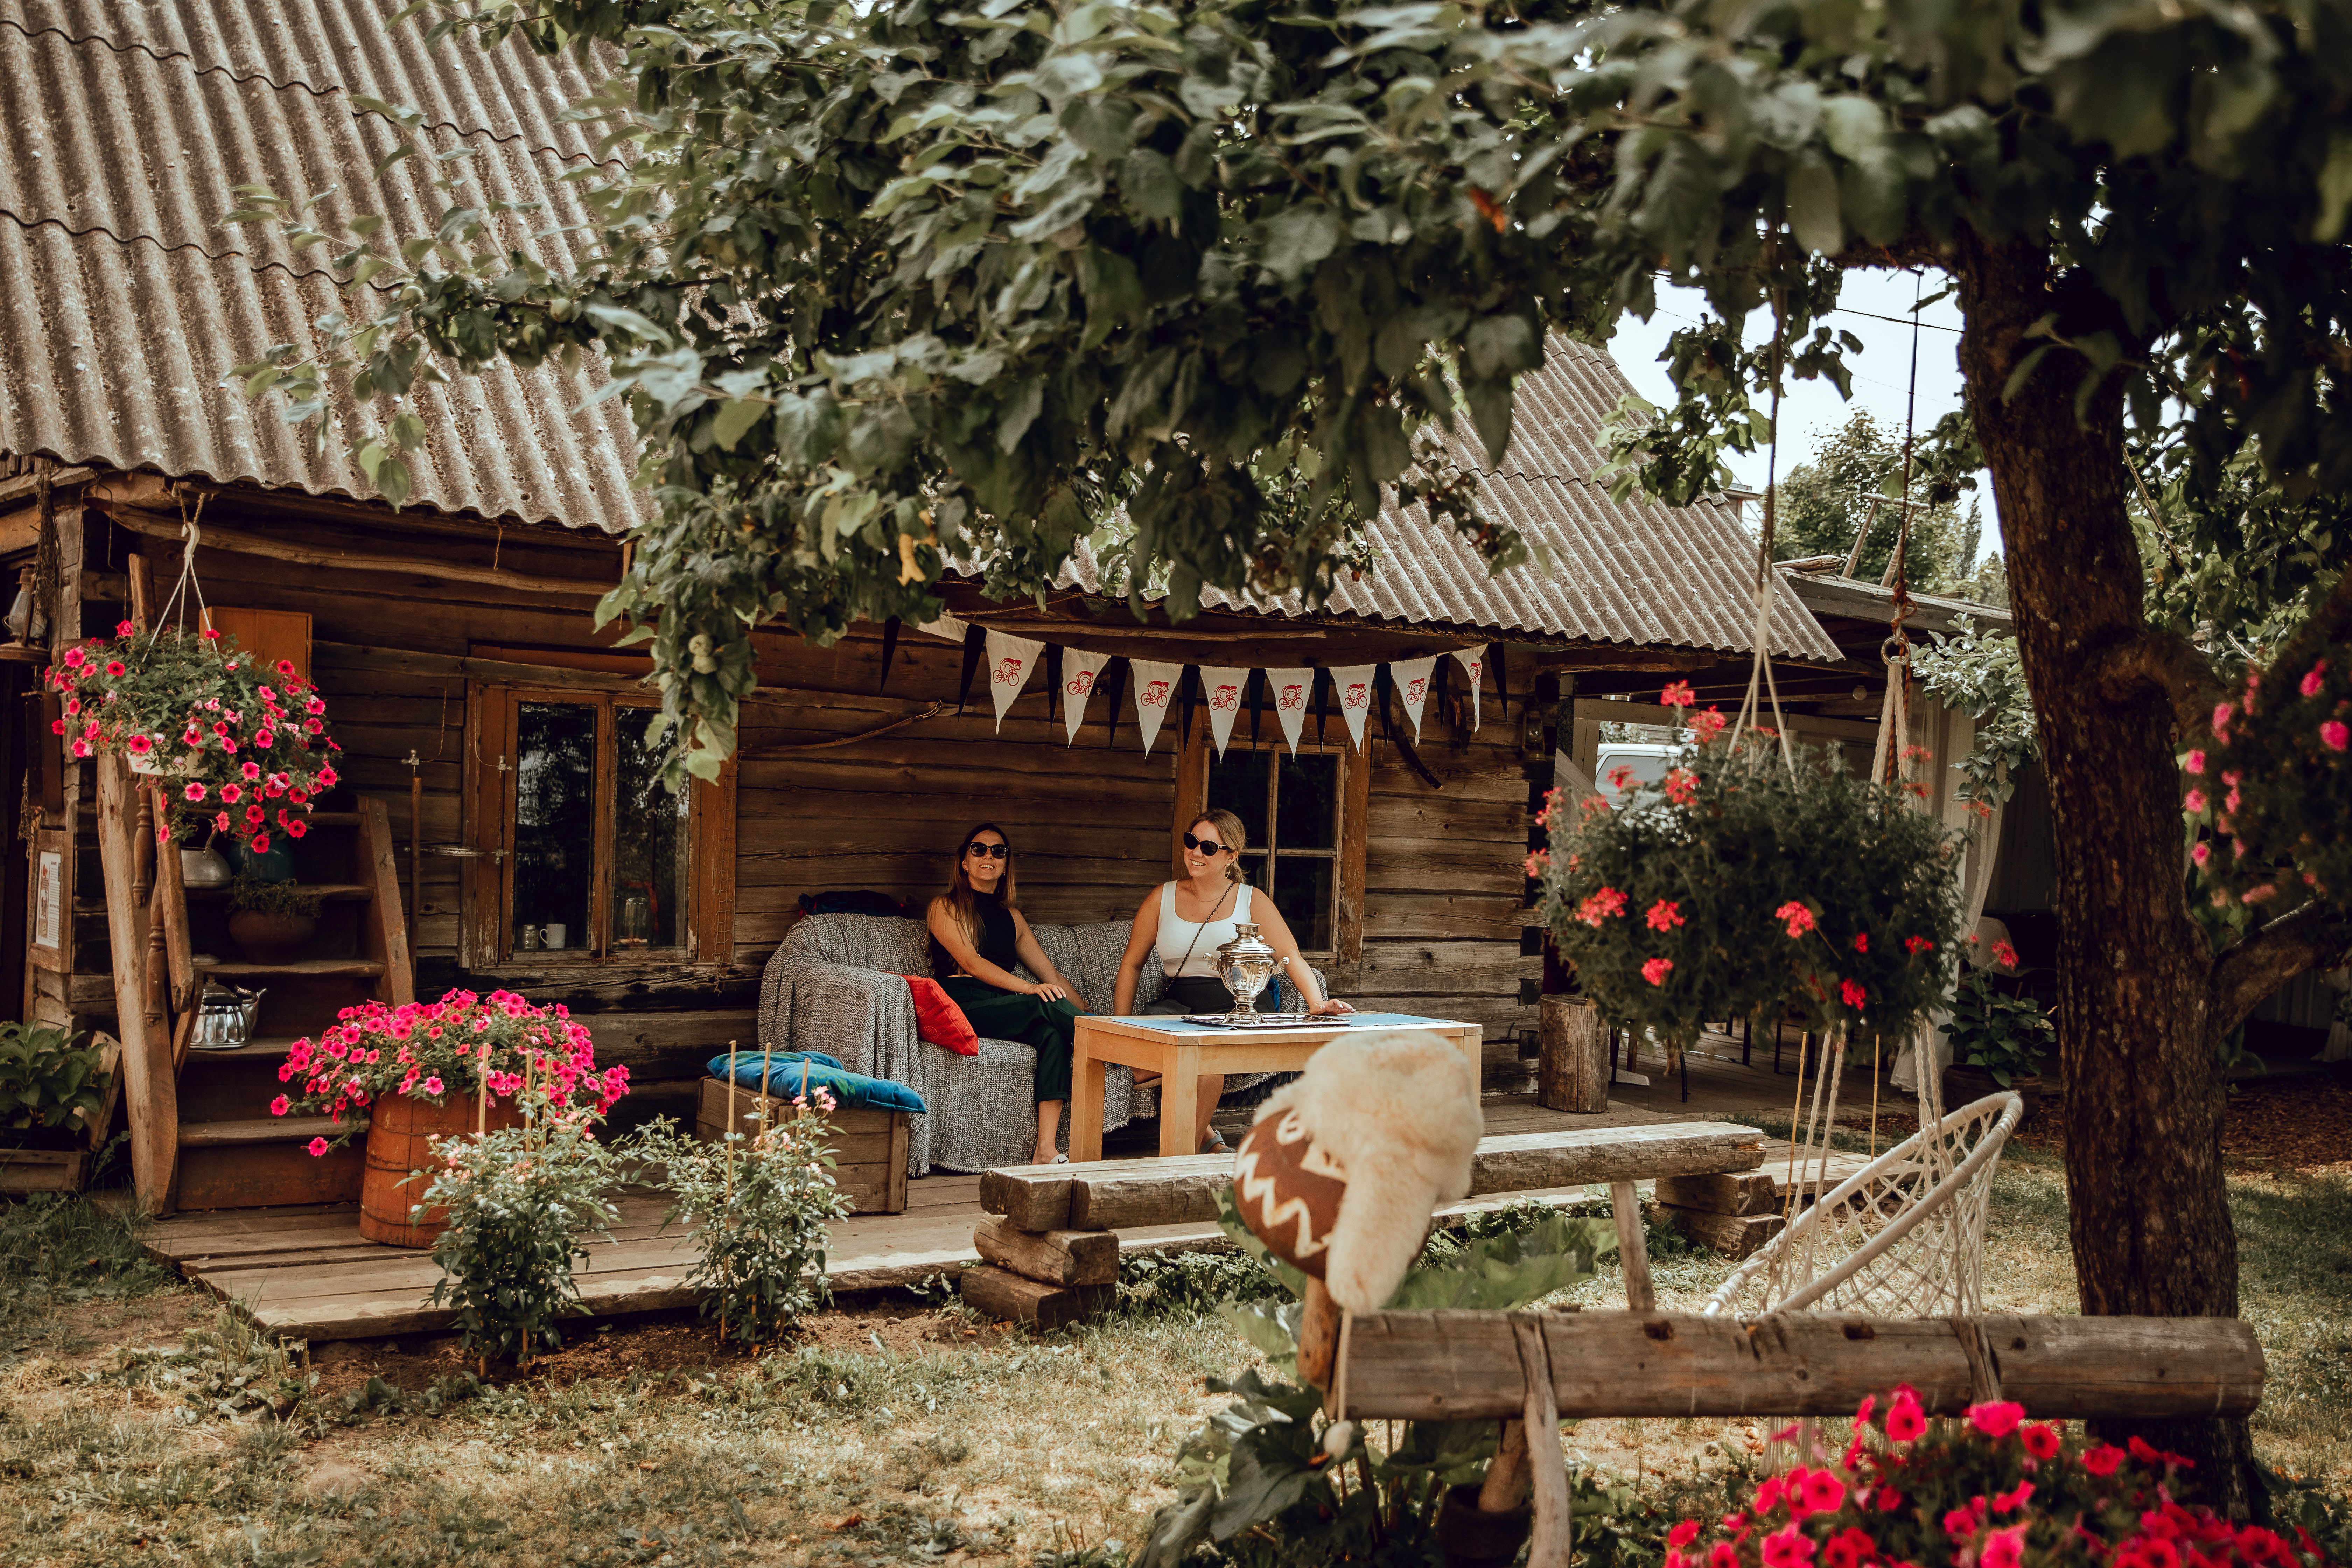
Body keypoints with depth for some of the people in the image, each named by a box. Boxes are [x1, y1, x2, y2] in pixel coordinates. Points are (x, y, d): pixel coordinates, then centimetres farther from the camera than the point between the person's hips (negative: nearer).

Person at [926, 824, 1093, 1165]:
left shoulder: (1011, 916, 25)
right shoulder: (945, 907, 8)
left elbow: (1052, 975, 23)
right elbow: (971, 962, -8)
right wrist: (1028, 988, -22)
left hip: (1004, 1009, 4)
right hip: (961, 1006, -4)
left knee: (1052, 1033, -30)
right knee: (1047, 1006, -31)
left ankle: (1046, 1150, -40)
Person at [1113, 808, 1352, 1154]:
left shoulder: (1252, 903, 7)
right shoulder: (1162, 898, 12)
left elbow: (1291, 957, -3)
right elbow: (1132, 963, 17)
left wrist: (1317, 1002, -21)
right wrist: (1123, 1020, 5)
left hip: (1239, 1006, -2)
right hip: (1179, 1002, 2)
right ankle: (1206, 1137, -15)